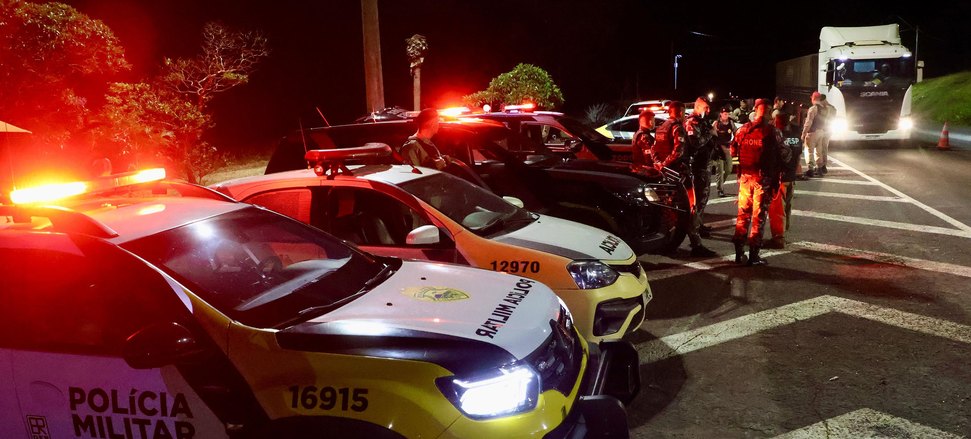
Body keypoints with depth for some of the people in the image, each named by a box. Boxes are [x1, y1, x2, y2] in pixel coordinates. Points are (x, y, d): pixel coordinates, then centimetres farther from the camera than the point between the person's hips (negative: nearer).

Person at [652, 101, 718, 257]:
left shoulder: (661, 128, 16)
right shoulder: (678, 127, -11)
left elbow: (654, 149, 14)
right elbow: (678, 150, -23)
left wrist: (658, 163, -1)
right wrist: (666, 164, -15)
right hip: (679, 171, -9)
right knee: (690, 208, -8)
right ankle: (696, 245, -12)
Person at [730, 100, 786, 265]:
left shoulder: (743, 129, 1)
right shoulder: (773, 132, -8)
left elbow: (733, 152, 5)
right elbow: (778, 158, -6)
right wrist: (775, 181, 3)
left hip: (745, 177, 3)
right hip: (764, 178, -3)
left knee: (743, 214, 12)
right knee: (759, 216, 3)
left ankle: (739, 253, 12)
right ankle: (753, 255, 5)